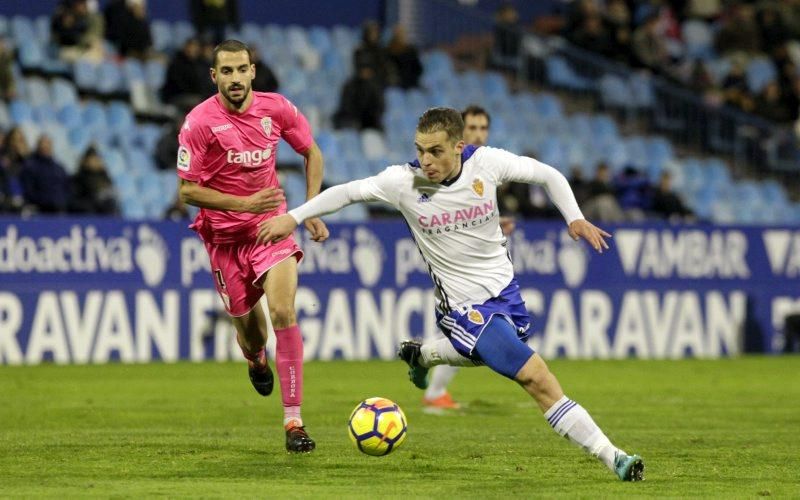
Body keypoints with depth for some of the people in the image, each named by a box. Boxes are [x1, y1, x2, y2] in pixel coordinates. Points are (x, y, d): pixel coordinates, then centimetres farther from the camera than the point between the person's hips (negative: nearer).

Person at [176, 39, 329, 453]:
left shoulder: (276, 109, -6)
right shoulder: (200, 122, -15)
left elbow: (311, 152, 11)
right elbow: (187, 190, -13)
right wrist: (243, 203, -23)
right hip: (224, 233, -1)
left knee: (283, 311, -18)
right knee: (244, 318, 10)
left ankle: (293, 421, -16)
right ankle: (256, 358, 53)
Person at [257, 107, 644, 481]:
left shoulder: (487, 163, -12)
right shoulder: (405, 182, -17)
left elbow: (548, 175, 1)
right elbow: (348, 192, -6)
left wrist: (575, 218, -10)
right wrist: (293, 216, -9)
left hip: (504, 287, 5)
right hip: (466, 306, -5)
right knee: (539, 380, -15)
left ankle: (421, 355, 54)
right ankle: (613, 458, -9)